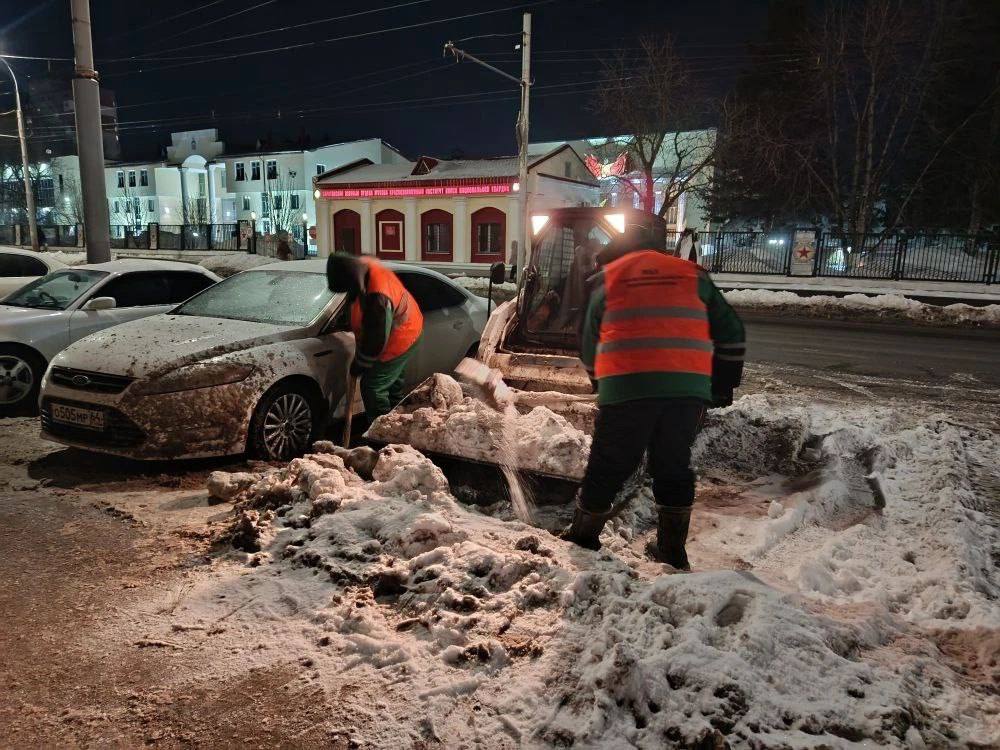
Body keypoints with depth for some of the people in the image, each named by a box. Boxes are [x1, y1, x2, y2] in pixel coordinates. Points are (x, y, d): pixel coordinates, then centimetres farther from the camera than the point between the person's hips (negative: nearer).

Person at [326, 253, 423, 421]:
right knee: (392, 377, 27)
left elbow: (376, 340, -30)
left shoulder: (378, 297, -41)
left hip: (400, 338, -10)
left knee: (372, 387, -4)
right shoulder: (362, 264, -15)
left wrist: (358, 366, -15)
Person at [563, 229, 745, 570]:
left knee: (608, 467, 10)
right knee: (674, 467, 17)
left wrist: (601, 383, 32)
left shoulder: (606, 280, 15)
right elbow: (731, 333, 17)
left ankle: (583, 539, 23)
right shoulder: (693, 275, 19)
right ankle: (672, 551, 25)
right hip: (688, 389, 2)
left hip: (627, 388, -2)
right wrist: (723, 385, 23)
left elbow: (589, 346, 18)